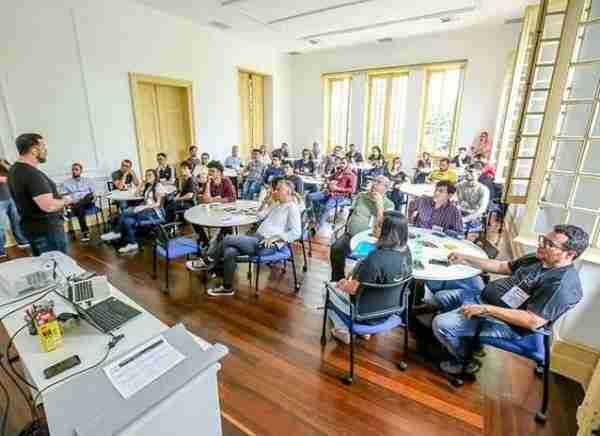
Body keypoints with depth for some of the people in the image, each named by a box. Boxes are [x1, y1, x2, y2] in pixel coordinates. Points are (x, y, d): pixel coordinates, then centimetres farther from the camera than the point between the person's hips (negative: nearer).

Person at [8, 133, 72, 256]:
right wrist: (64, 201, -13)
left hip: (31, 228, 10)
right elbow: (48, 206, -31)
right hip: (46, 229, -10)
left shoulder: (14, 170, 8)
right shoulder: (32, 174, -23)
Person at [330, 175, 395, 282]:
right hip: (351, 234, 3)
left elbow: (382, 225, -11)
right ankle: (337, 279, -7)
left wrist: (380, 205, -14)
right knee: (335, 248, -24)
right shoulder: (361, 196, 14)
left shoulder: (388, 204, 2)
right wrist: (348, 226, 7)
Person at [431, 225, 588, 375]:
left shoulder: (563, 284, -23)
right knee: (441, 297, 13)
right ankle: (469, 342, 25)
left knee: (441, 324, -21)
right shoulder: (539, 259, 5)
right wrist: (465, 259, 9)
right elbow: (502, 267, 15)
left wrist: (486, 309, -27)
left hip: (505, 322, -9)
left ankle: (466, 361, 10)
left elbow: (533, 321, -28)